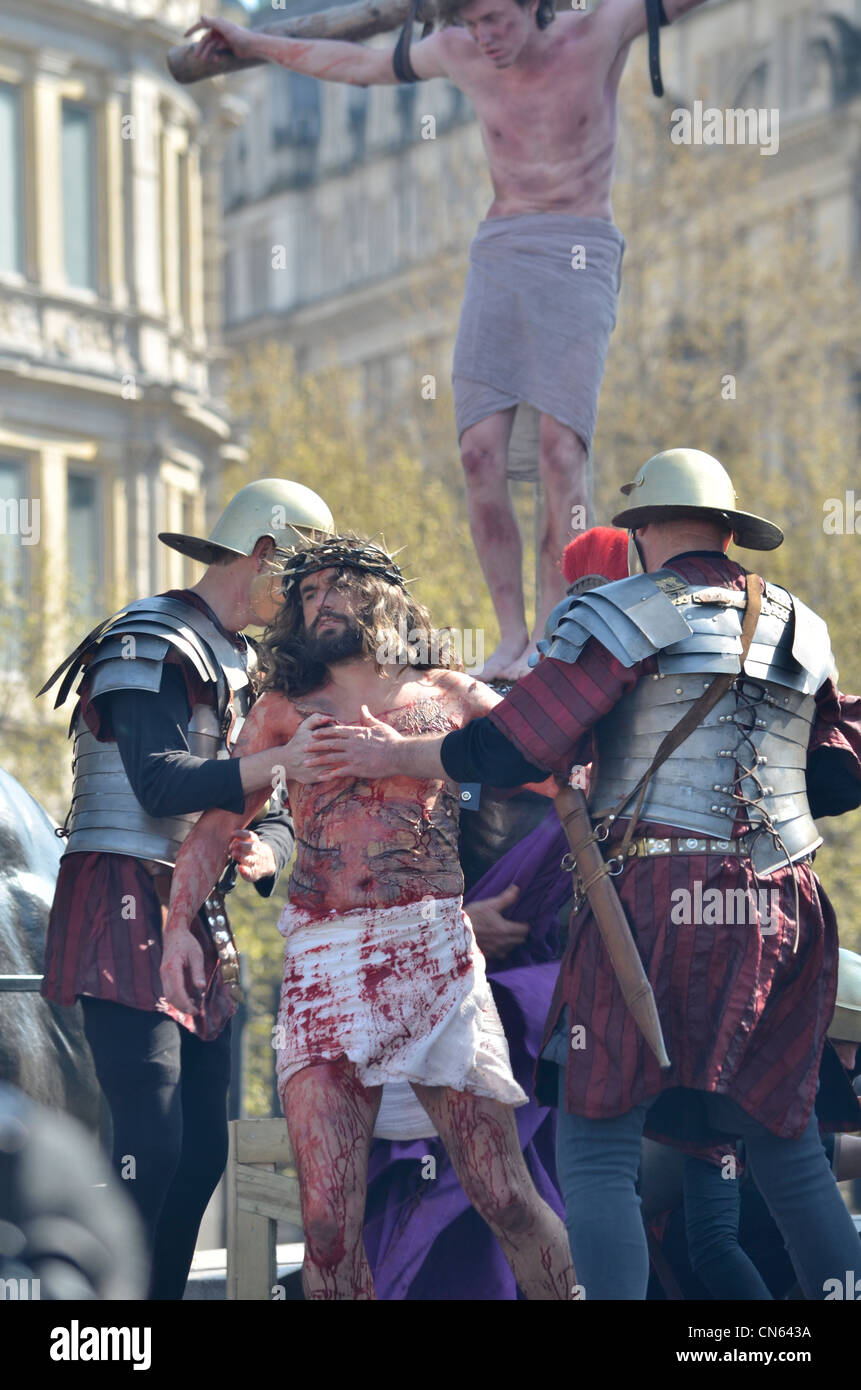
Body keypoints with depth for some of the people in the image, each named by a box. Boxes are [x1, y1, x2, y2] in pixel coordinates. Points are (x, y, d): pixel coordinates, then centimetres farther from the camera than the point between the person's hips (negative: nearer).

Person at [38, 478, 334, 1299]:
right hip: (124, 910, -9)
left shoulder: (241, 666, 20)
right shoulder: (150, 643, -10)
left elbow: (271, 803, 15)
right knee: (151, 1146, -16)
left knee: (203, 1148, 7)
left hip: (194, 917, 10)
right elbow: (160, 781, -25)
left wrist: (266, 850, -9)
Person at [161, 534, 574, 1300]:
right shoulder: (285, 710, 17)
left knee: (505, 1199, -5)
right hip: (323, 966, 1)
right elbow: (216, 823, 12)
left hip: (436, 952, -1)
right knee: (329, 1217, -8)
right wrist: (180, 922, -2)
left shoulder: (449, 695, 15)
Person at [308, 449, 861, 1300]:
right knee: (786, 1148, 12)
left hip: (657, 902, -5)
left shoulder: (628, 613, 0)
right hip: (780, 909, 5)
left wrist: (395, 756, 9)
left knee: (597, 1151, -2)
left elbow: (512, 751, -4)